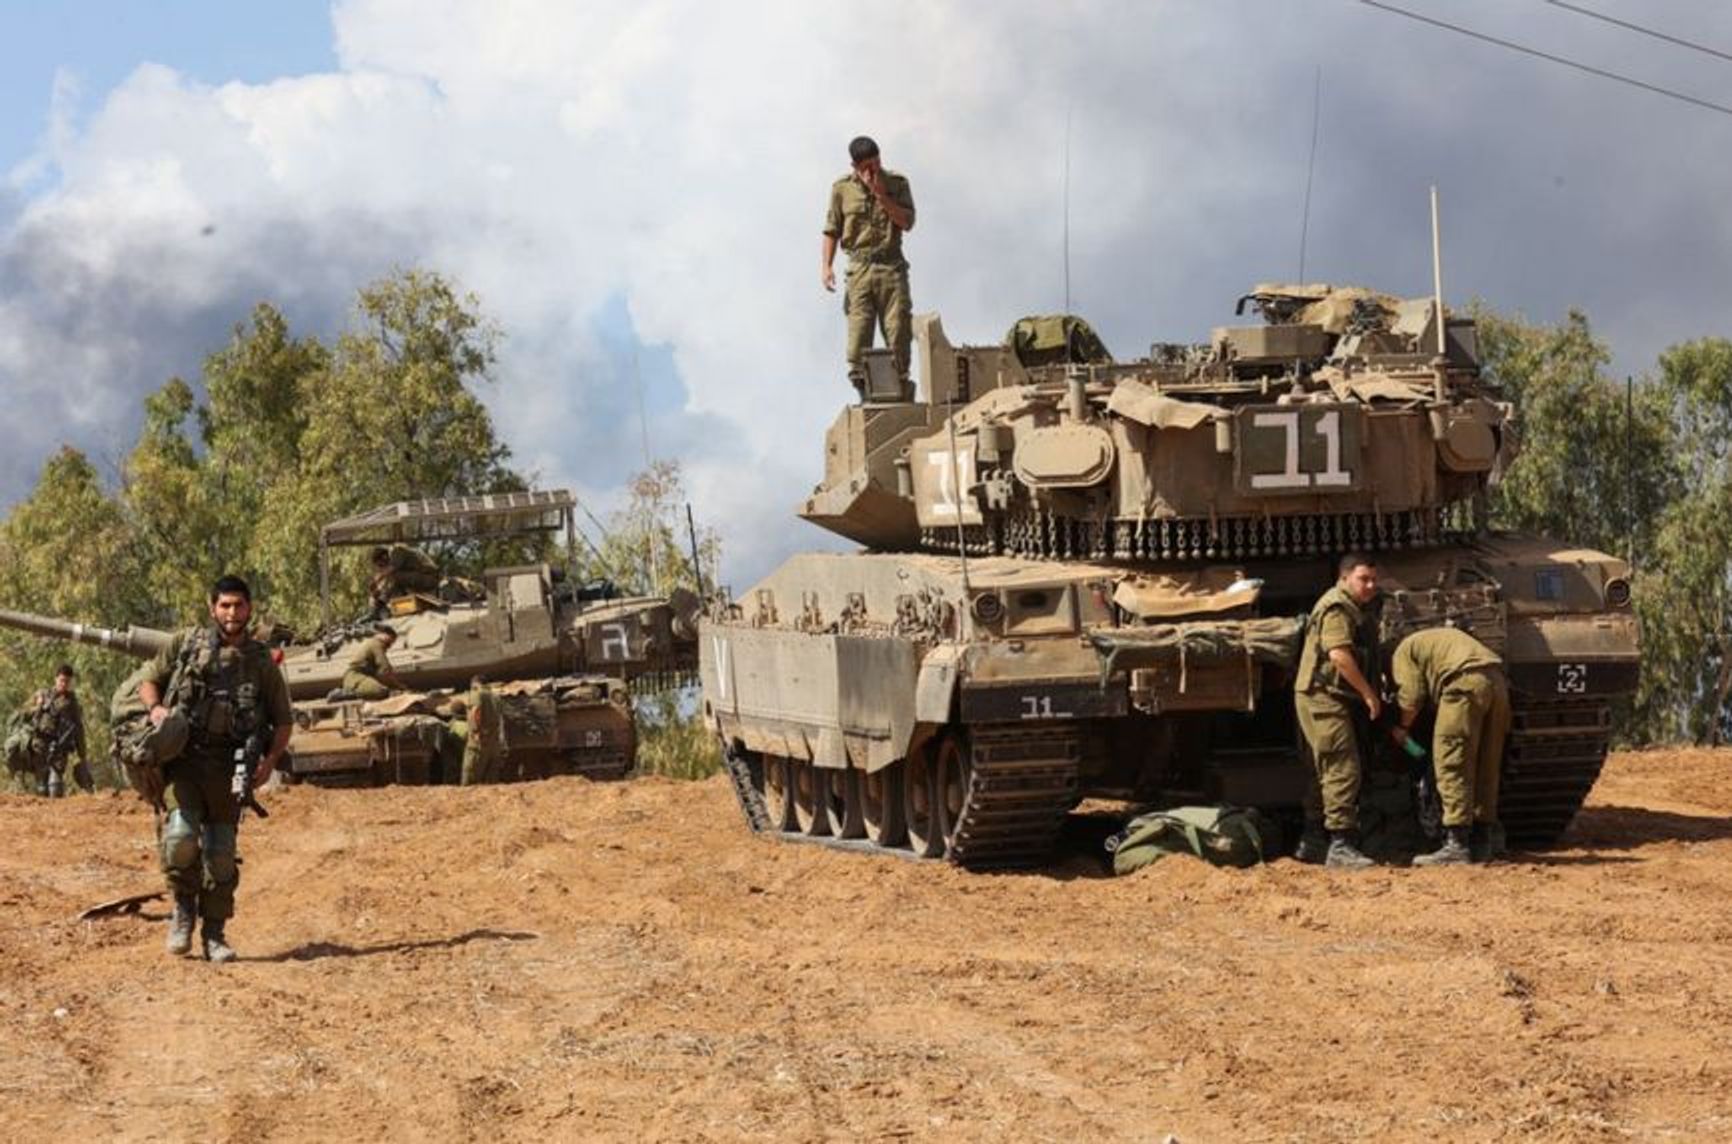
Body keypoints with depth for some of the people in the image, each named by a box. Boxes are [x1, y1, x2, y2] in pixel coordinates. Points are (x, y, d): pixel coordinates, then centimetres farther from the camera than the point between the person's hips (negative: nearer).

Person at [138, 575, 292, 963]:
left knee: (221, 852, 2)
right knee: (182, 833, -21)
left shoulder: (261, 661, 10)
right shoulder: (186, 644, 8)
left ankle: (215, 935, 13)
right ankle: (183, 907, 3)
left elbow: (283, 720, 15)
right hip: (182, 757, -2)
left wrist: (270, 759, -1)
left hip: (226, 766, 2)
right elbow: (148, 681, 16)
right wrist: (155, 707, -6)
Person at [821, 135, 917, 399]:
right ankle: (862, 386, -5)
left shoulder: (897, 184, 7)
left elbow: (907, 222, -4)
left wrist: (880, 194, -11)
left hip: (891, 266, 0)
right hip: (859, 266, 0)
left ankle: (900, 386, -2)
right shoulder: (842, 188, 7)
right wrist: (827, 265, -2)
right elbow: (832, 229, 10)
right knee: (858, 327, -8)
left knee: (898, 326, -6)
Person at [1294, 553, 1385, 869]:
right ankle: (1340, 845, -17)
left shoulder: (1359, 609, 20)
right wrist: (1369, 694, -20)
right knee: (1342, 769, -14)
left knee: (1325, 772, 14)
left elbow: (1364, 657, 25)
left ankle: (1312, 843, 20)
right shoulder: (1336, 608, -13)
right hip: (1322, 697, -11)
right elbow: (1339, 655, -23)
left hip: (1333, 700, 11)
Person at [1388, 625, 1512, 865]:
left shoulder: (1402, 653, 15)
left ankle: (1456, 844, -11)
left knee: (1452, 765, -5)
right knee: (1485, 769, 14)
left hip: (1466, 683, -8)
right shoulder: (1432, 640, 37)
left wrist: (1401, 726, 20)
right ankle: (1484, 840, 17)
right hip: (1497, 681, 8)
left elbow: (1412, 697, 4)